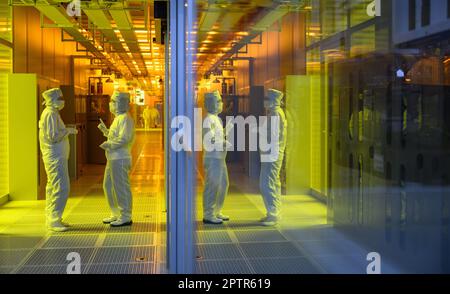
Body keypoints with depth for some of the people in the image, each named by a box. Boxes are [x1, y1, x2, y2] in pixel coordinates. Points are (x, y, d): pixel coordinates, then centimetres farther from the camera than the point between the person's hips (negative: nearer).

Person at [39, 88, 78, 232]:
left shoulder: (52, 113, 16)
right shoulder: (50, 114, -16)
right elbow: (53, 136, -22)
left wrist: (67, 131, 13)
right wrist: (68, 131, -12)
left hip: (56, 157, 11)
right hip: (55, 157, -11)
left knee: (53, 188, 13)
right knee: (61, 188, -11)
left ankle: (52, 219, 20)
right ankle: (53, 221, -9)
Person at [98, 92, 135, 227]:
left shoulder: (125, 118, -14)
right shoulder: (118, 118, 18)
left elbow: (124, 138, -25)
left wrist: (108, 144, -17)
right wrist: (105, 130, 15)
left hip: (120, 159, -11)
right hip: (113, 159, 11)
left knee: (121, 187, -5)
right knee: (108, 186, 17)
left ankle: (125, 217, 3)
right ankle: (116, 214, 26)